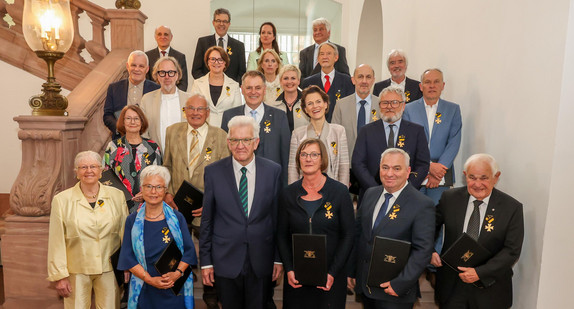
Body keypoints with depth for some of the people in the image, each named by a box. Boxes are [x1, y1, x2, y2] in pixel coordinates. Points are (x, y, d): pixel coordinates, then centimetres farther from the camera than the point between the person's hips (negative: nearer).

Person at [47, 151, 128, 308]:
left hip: (109, 270, 1)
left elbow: (126, 234, 4)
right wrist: (59, 276, -1)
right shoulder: (61, 200, -2)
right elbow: (56, 242, -1)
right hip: (76, 271, -1)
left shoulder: (117, 196, 1)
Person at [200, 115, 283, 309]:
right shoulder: (213, 172, -4)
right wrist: (205, 261, 1)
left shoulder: (273, 171, -3)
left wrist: (279, 258, 3)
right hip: (226, 261, 0)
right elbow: (206, 219, 0)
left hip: (261, 262, 1)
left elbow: (278, 217, 1)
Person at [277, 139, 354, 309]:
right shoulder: (288, 194, 1)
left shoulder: (340, 192, -6)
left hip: (330, 277, -1)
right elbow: (282, 235, 6)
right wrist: (289, 269, -5)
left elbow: (348, 236, -4)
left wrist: (332, 273, -10)